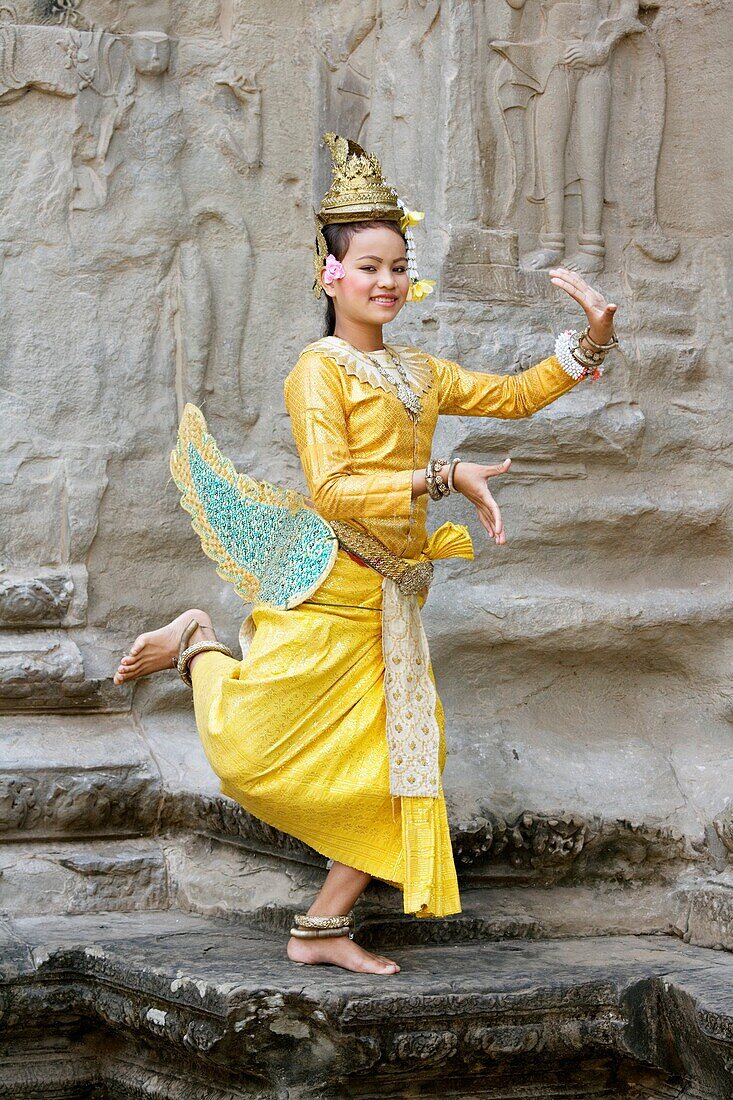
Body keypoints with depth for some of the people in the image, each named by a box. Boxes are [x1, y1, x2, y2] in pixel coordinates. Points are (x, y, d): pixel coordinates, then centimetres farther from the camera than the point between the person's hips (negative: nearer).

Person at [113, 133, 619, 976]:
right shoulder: (320, 369, -8)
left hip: (392, 602, 7)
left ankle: (322, 929, 11)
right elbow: (331, 489, -19)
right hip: (329, 589, -7)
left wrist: (592, 339, 8)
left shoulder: (417, 372, 14)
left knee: (400, 768, 3)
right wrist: (443, 478, -23)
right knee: (248, 756, -6)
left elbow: (516, 394, 21)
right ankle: (199, 647, 23)